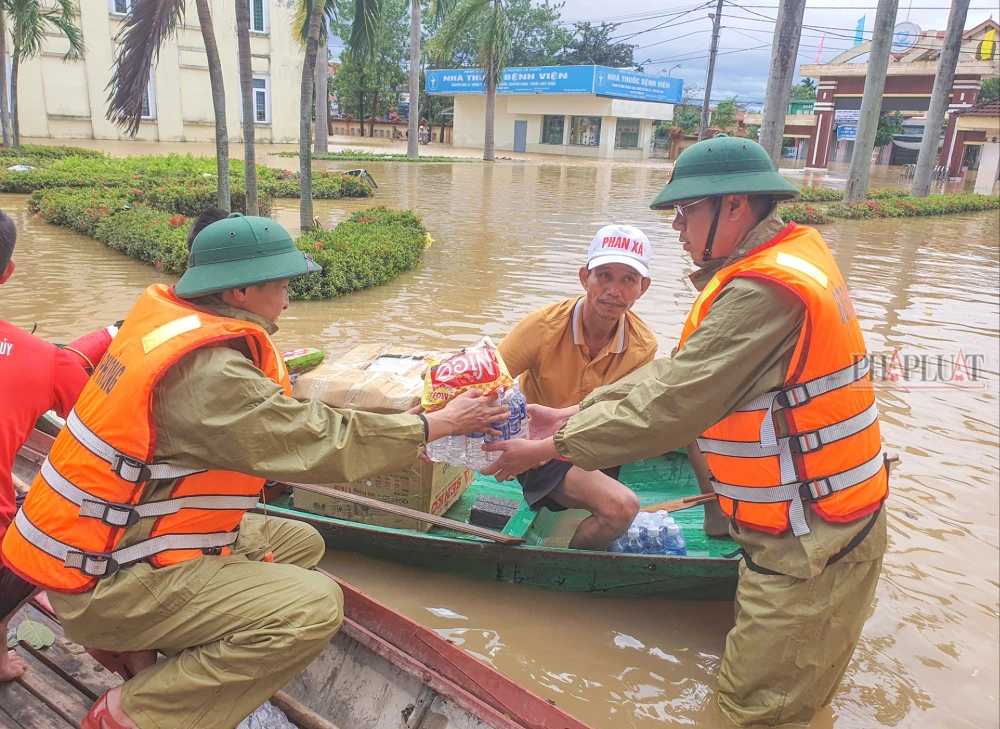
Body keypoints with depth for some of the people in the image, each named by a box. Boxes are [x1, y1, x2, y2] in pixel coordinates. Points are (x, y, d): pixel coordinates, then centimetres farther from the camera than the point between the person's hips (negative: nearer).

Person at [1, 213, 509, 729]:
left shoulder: (167, 316, 1)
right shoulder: (208, 373, -27)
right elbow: (321, 443, -24)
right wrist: (438, 424, -16)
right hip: (107, 585, -10)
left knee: (300, 543, 13)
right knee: (314, 607, -23)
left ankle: (151, 649, 11)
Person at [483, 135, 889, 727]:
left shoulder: (765, 292, -26)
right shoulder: (788, 254, 7)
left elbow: (669, 405, -26)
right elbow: (678, 372, 6)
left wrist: (548, 448, -16)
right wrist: (572, 416, 1)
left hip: (810, 543, -9)